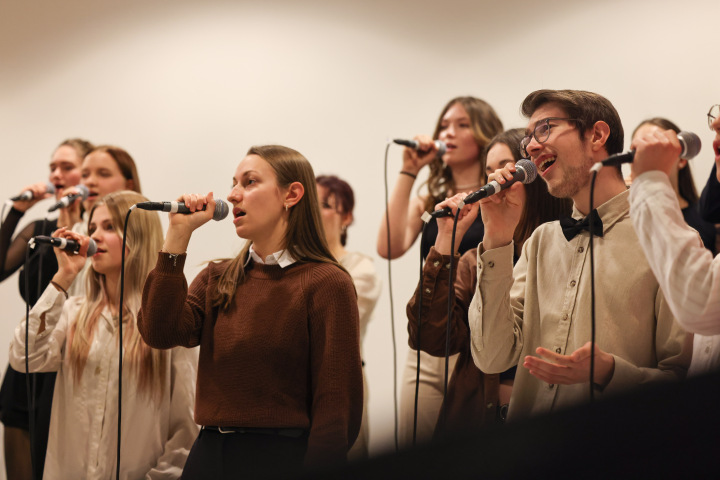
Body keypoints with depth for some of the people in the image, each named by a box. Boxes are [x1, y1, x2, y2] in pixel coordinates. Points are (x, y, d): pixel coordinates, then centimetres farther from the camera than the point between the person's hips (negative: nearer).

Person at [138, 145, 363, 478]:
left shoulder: (326, 282, -9)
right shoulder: (217, 279, 11)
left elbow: (337, 404, -12)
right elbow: (160, 333, -7)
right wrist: (179, 233, -4)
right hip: (208, 452, 6)